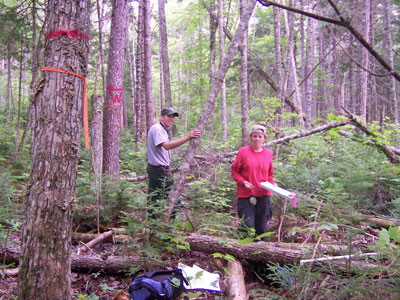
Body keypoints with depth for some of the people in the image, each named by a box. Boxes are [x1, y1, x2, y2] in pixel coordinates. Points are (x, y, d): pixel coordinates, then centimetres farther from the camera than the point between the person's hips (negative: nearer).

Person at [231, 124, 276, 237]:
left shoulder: (268, 153, 8)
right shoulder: (243, 151, -4)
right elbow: (234, 171, 1)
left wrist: (272, 183, -2)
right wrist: (243, 182, -15)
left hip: (263, 195, 4)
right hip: (246, 194, -4)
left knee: (261, 228, 11)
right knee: (248, 226, -8)